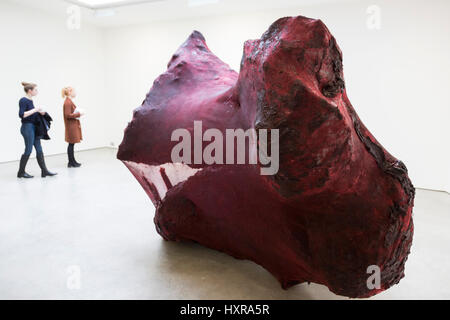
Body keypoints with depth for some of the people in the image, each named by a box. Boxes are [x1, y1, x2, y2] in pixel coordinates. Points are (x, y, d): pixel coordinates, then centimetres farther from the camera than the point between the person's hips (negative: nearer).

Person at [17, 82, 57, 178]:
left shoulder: (30, 100, 14)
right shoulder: (23, 100, -12)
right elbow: (21, 115, -21)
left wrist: (39, 112, 6)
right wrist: (35, 110, -19)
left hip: (33, 127, 9)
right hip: (27, 127, -9)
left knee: (39, 149, 6)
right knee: (28, 150, -2)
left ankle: (44, 171, 9)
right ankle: (21, 172, 11)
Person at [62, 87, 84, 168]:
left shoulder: (69, 101, 15)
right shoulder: (68, 102, -16)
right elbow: (68, 115, -21)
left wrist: (78, 112, 6)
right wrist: (78, 114, -15)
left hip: (73, 126, 10)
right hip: (71, 127, -10)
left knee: (71, 144, 14)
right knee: (71, 144, -3)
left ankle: (72, 162, 21)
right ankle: (71, 162, 5)